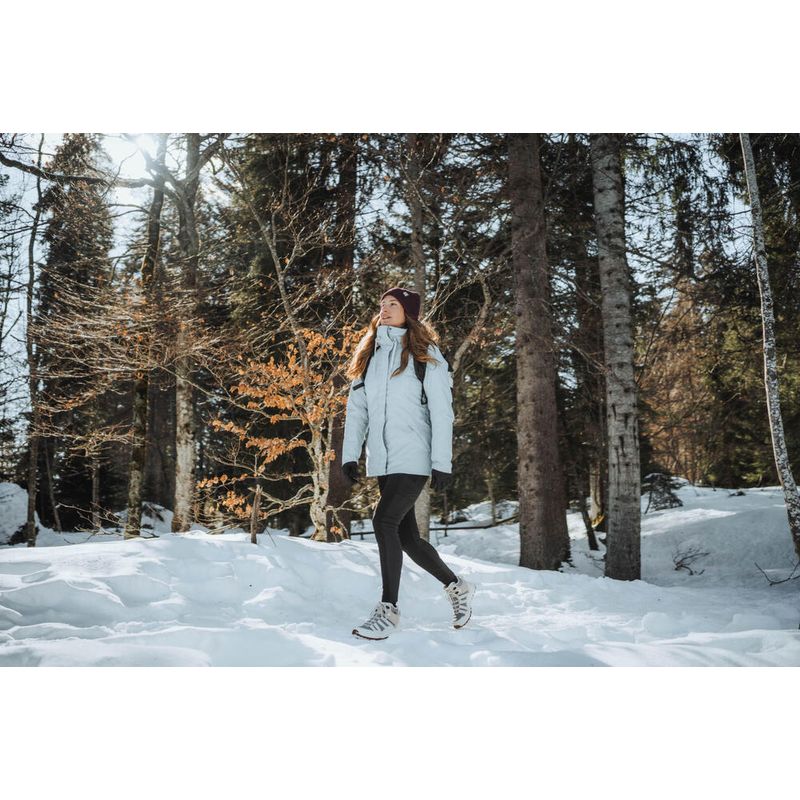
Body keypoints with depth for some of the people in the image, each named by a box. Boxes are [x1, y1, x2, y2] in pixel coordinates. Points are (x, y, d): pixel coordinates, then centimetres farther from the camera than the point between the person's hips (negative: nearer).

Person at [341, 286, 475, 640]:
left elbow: (441, 411, -6)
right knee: (406, 535, 8)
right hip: (382, 461, 6)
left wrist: (442, 462, -12)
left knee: (384, 521, -18)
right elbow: (356, 408, 13)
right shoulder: (368, 354, 15)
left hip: (414, 458, -6)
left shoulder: (424, 354, 0)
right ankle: (456, 585, 28)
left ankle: (389, 608, -6)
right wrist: (350, 454, 4)